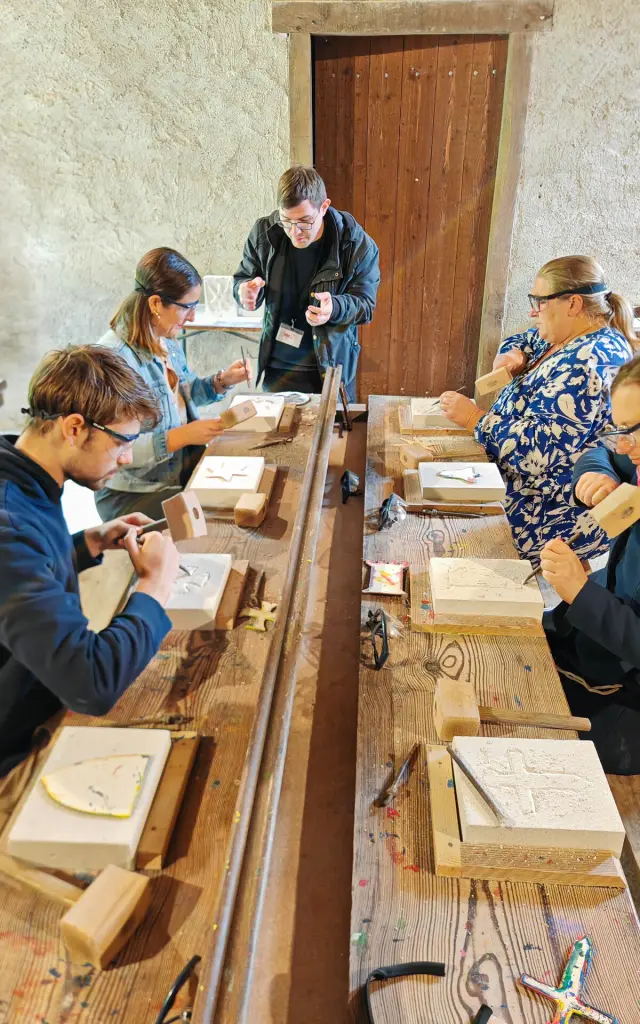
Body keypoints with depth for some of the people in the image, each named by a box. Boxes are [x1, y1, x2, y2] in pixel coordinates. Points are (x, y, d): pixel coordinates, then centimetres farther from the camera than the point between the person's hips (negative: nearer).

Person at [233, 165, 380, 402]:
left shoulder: (356, 244, -14)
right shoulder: (264, 232, -8)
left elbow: (365, 304, -9)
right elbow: (243, 278, 6)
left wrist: (335, 307, -32)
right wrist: (247, 290, -20)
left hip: (332, 366, -2)